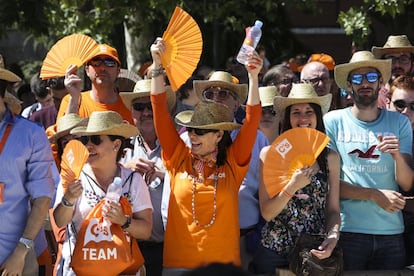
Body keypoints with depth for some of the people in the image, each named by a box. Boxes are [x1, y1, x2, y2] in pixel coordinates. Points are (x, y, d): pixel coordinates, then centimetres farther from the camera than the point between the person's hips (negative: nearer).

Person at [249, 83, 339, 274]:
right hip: (275, 253, -2)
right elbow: (267, 213, -5)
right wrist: (293, 186, -20)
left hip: (317, 253, 2)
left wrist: (333, 236, -13)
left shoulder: (329, 158, 4)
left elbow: (333, 210, 6)